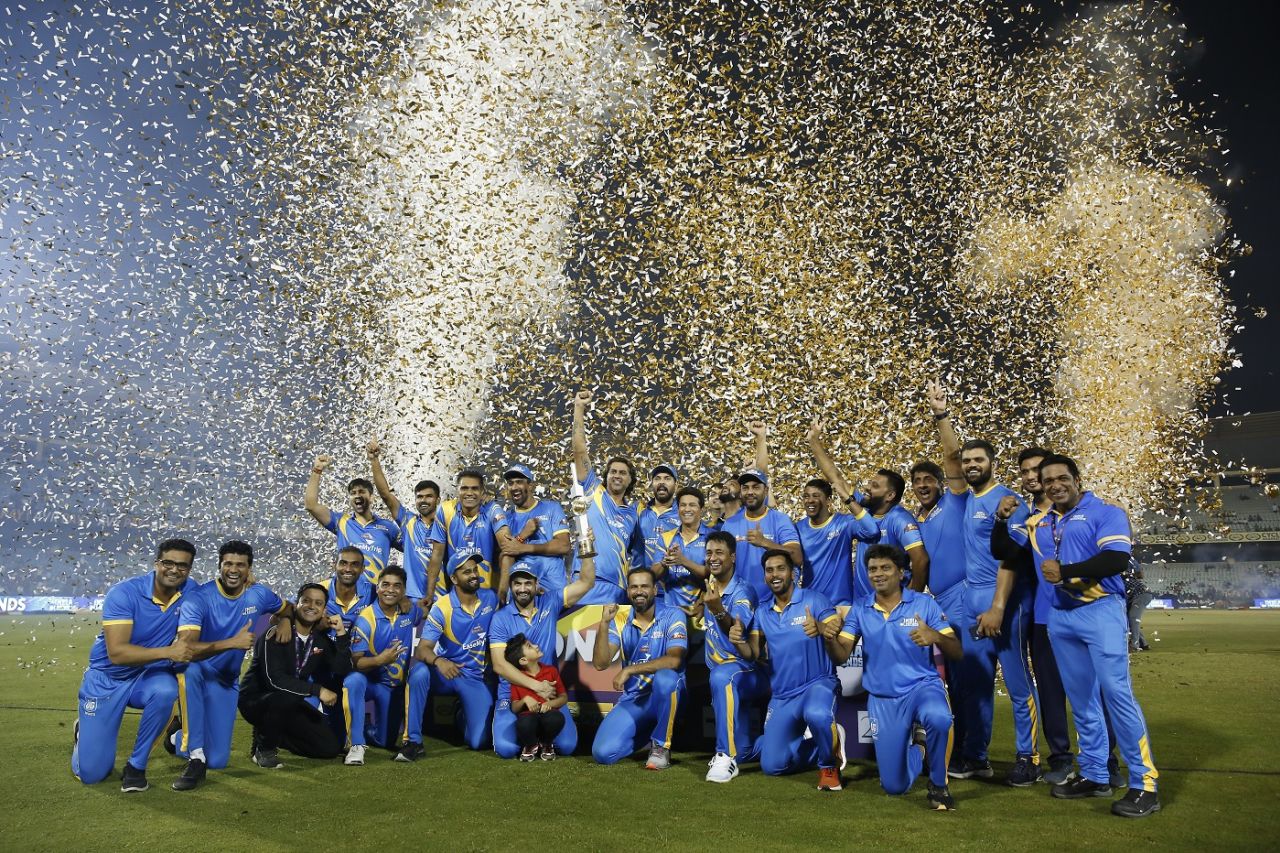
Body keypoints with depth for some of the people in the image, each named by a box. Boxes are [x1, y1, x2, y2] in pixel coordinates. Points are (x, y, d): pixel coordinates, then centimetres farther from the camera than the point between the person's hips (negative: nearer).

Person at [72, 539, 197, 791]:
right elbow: (117, 653, -30)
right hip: (107, 680, -2)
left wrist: (183, 646, -21)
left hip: (148, 676, 2)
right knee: (91, 773, -1)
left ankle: (136, 766, -12)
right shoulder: (123, 593, -22)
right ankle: (84, 729, 35)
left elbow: (188, 643, 1)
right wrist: (167, 652, -40)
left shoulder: (189, 590, -10)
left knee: (166, 691, -36)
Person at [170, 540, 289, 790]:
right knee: (189, 669, -42)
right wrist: (233, 642, -40)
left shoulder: (258, 594, -6)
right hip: (195, 676, -3)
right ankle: (195, 757, -28)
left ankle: (181, 736, 31)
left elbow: (287, 609, 16)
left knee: (218, 761, -4)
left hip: (226, 682, 3)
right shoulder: (199, 598, -20)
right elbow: (186, 648, -33)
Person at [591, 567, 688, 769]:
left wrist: (629, 670, -25)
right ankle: (645, 732, 17)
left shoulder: (673, 616, -10)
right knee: (602, 753, -15)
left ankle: (661, 746, -13)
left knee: (664, 678, -37)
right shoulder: (620, 621, 1)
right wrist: (604, 623, -19)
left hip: (665, 697, -3)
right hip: (632, 699, 3)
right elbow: (600, 663, -8)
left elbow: (674, 660, -24)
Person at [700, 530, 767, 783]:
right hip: (729, 683, 8)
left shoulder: (743, 591, -18)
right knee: (742, 751, 8)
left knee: (722, 677, -42)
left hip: (749, 673, -8)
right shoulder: (711, 584, 1)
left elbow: (736, 630, -35)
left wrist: (718, 610, -55)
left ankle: (726, 756, -34)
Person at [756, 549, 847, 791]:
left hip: (817, 683, -5)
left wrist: (820, 628, -42)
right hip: (782, 696, 5)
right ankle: (824, 746, 26)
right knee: (771, 765, 1)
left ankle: (828, 765, -8)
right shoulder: (762, 613, 9)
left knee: (817, 715, -40)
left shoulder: (814, 599, -7)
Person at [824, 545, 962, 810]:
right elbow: (841, 657, -6)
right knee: (894, 786, 5)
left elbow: (956, 653, -10)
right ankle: (915, 748, 40)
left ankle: (938, 785, -10)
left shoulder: (924, 603, -8)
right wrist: (831, 638, -29)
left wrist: (935, 637, -32)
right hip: (882, 699, 3)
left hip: (922, 686, -2)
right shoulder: (860, 609, -2)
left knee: (938, 719, -39)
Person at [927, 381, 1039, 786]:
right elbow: (950, 456, 11)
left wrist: (997, 607, -19)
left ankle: (1028, 759, 11)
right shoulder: (966, 497, 11)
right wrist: (941, 414, -2)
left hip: (1004, 599, -7)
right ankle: (975, 756, 19)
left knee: (1017, 682, 1)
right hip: (971, 597, 8)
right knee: (975, 680, 11)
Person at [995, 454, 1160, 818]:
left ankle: (1144, 783, -3)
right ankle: (1094, 775, 20)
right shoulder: (1037, 521, 14)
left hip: (1100, 611, -6)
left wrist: (1064, 571, -17)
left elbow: (1117, 559, -15)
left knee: (1116, 692, -10)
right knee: (1081, 699, 11)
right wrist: (1004, 519, 5)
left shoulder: (1106, 512, -2)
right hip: (1060, 617, 6)